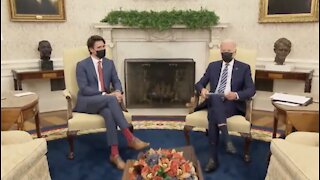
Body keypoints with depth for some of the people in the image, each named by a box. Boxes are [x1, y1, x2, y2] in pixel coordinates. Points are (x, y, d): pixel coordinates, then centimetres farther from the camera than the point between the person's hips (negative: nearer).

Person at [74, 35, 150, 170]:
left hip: (104, 100, 4)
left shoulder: (109, 63, 13)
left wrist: (118, 91, -17)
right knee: (111, 99, -36)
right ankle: (130, 138, -38)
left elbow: (116, 81, 8)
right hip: (86, 102, -3)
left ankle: (114, 154, -36)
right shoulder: (82, 65, -2)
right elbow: (84, 89, -12)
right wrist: (106, 94, -23)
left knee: (109, 113, -36)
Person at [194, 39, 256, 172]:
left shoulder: (244, 68, 9)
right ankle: (227, 139, -40)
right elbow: (199, 83, 14)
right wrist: (202, 89, -12)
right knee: (215, 98, -35)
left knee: (213, 114, -34)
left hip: (232, 104, -2)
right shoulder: (213, 66, 18)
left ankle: (213, 159, -32)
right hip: (213, 102, 3)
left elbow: (251, 90, 1)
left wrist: (236, 95, -19)